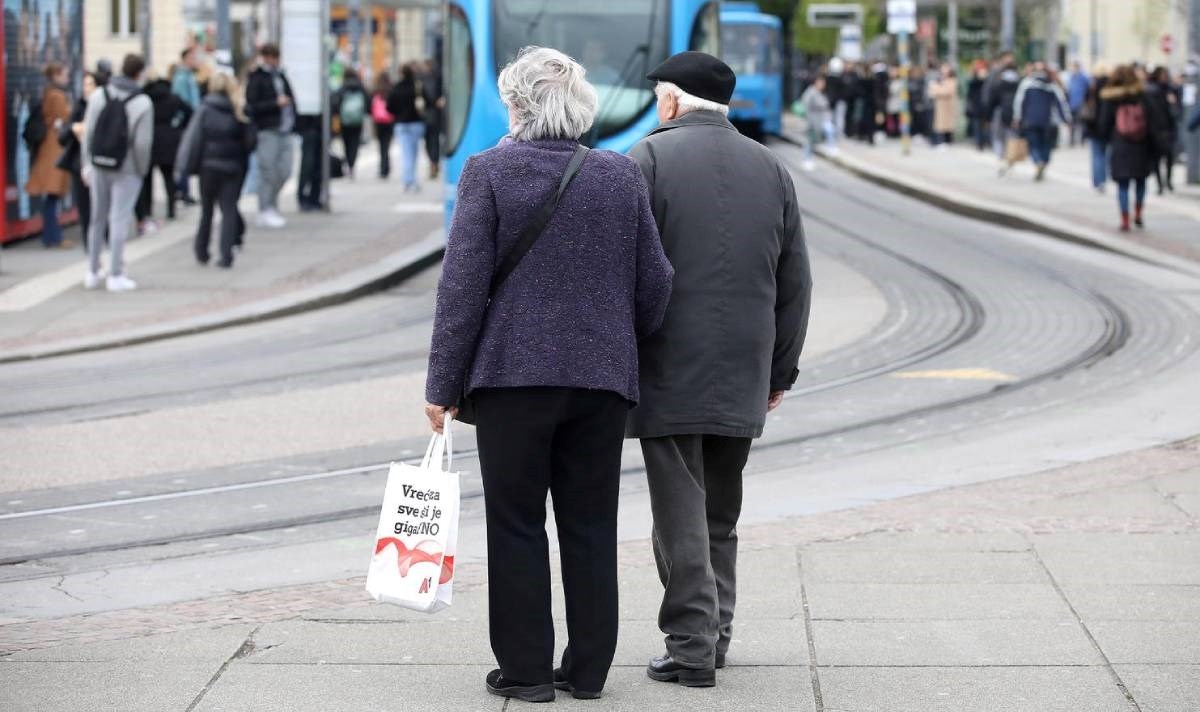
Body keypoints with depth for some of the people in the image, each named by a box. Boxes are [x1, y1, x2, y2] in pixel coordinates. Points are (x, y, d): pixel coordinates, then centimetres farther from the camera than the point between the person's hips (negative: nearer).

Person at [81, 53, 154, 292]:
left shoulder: (98, 95, -3)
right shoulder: (143, 103, -13)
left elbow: (89, 132, -2)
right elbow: (143, 142, -15)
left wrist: (87, 163, 7)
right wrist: (142, 169, 0)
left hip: (99, 165, 4)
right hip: (126, 169, -4)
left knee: (98, 219, 15)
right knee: (119, 221, 0)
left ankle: (93, 272, 23)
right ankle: (115, 275, 1)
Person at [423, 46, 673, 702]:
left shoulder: (489, 173, -7)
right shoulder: (621, 176, 4)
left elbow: (463, 286, -8)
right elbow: (654, 285, 7)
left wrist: (444, 384, -4)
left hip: (513, 376, -3)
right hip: (603, 378, 3)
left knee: (517, 525, 4)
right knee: (590, 526, 9)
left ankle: (526, 668, 5)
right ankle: (588, 668, 13)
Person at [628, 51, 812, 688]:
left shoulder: (650, 158, -6)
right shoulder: (771, 169, 10)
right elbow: (795, 285, 12)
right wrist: (780, 372, 18)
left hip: (668, 373, -5)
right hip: (742, 376, 5)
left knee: (681, 512, -2)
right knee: (721, 513, 15)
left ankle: (691, 646, -3)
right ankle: (715, 632, 18)